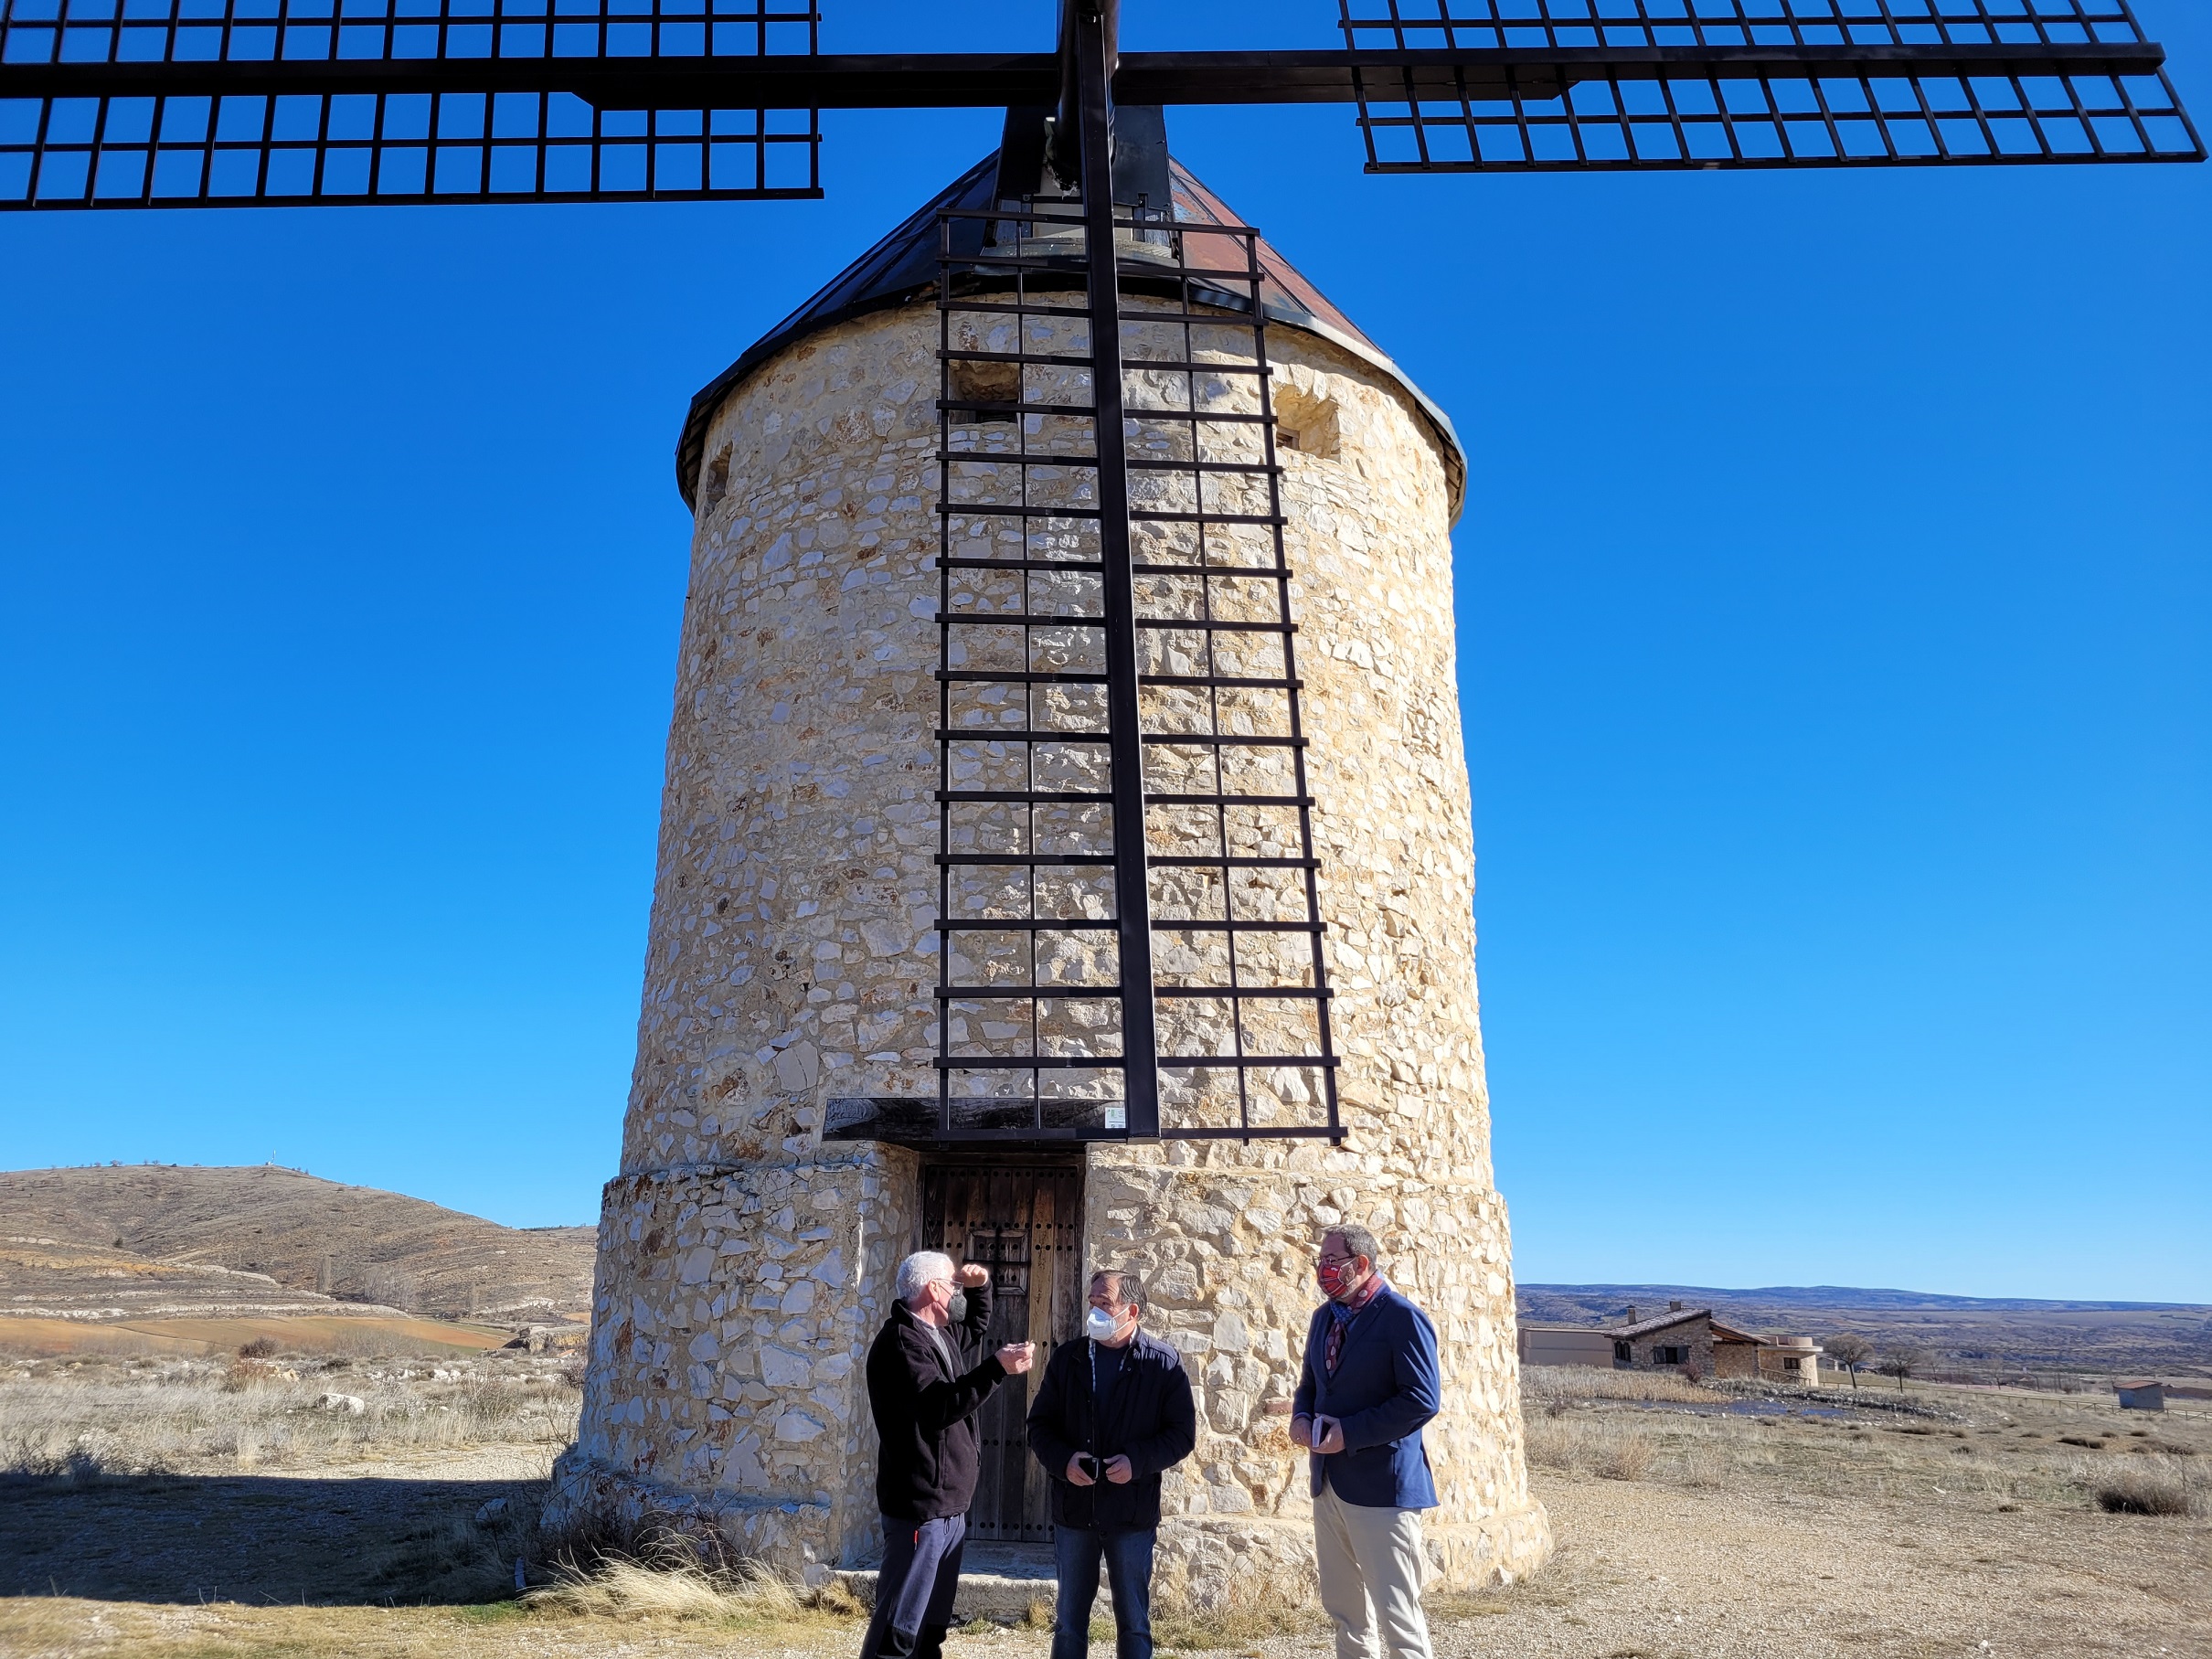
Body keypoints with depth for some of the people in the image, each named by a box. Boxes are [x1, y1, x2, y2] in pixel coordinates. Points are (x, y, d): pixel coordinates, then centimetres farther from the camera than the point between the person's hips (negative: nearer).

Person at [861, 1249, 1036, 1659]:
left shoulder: (940, 1333, 13)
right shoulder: (900, 1340, -17)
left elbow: (977, 1326, 35)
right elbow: (939, 1406, -28)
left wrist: (981, 1285, 16)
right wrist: (998, 1368, -34)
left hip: (949, 1508, 10)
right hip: (919, 1507, -10)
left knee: (931, 1625, 15)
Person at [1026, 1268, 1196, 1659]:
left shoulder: (1163, 1363, -5)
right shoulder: (1068, 1358, 2)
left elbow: (1182, 1433, -4)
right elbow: (1040, 1425, 6)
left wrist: (1138, 1461, -19)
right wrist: (1063, 1460, -13)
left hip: (1133, 1513, -2)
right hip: (1073, 1510, 3)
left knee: (1134, 1622, 10)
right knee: (1069, 1620, 14)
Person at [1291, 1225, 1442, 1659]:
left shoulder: (1402, 1317, -13)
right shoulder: (1324, 1317, 11)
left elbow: (1423, 1399, -19)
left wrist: (1349, 1433, -21)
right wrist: (1301, 1417, -2)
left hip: (1381, 1487, -8)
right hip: (1329, 1481, 8)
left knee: (1396, 1615, -3)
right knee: (1342, 1609, 16)